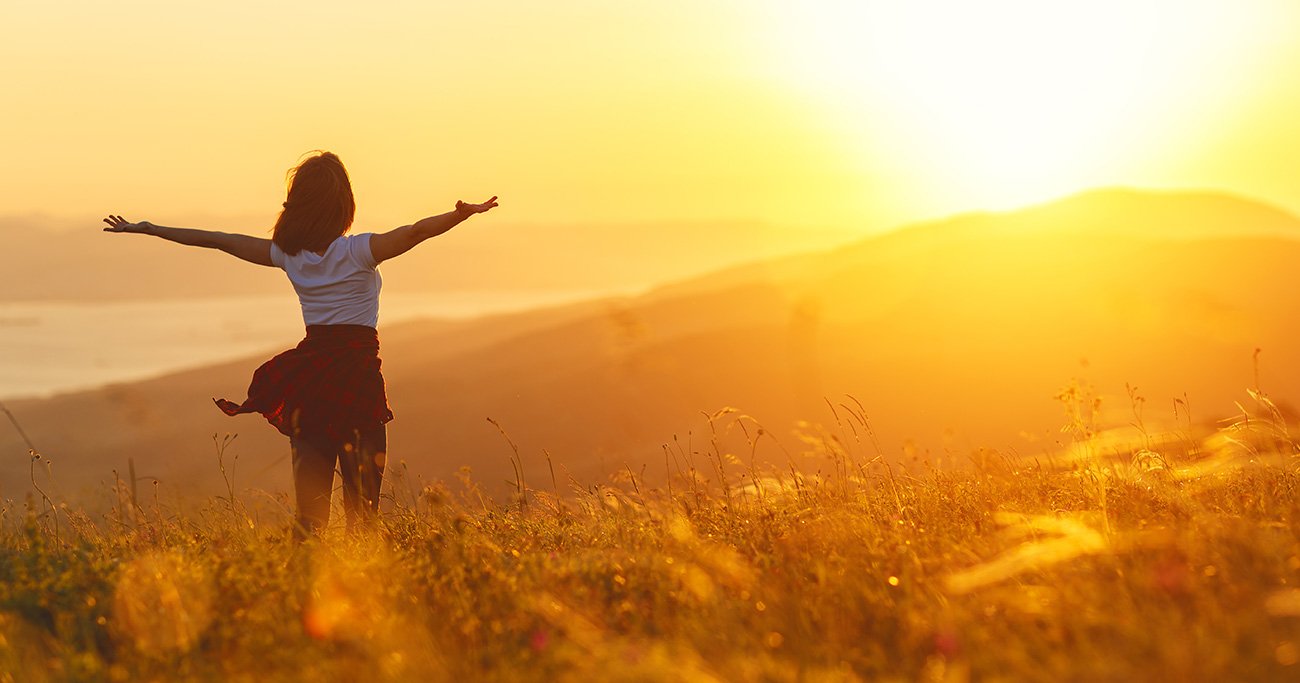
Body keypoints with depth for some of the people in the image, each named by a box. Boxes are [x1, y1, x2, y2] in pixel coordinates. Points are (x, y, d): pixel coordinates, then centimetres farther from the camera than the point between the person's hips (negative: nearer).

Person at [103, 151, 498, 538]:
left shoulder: (288, 254, 4)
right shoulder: (358, 252, -9)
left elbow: (218, 241, 12)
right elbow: (417, 231, -24)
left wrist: (148, 229, 21)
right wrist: (465, 213, -31)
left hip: (308, 372, 4)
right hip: (357, 369, -4)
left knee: (310, 497, 7)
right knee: (362, 498, -1)